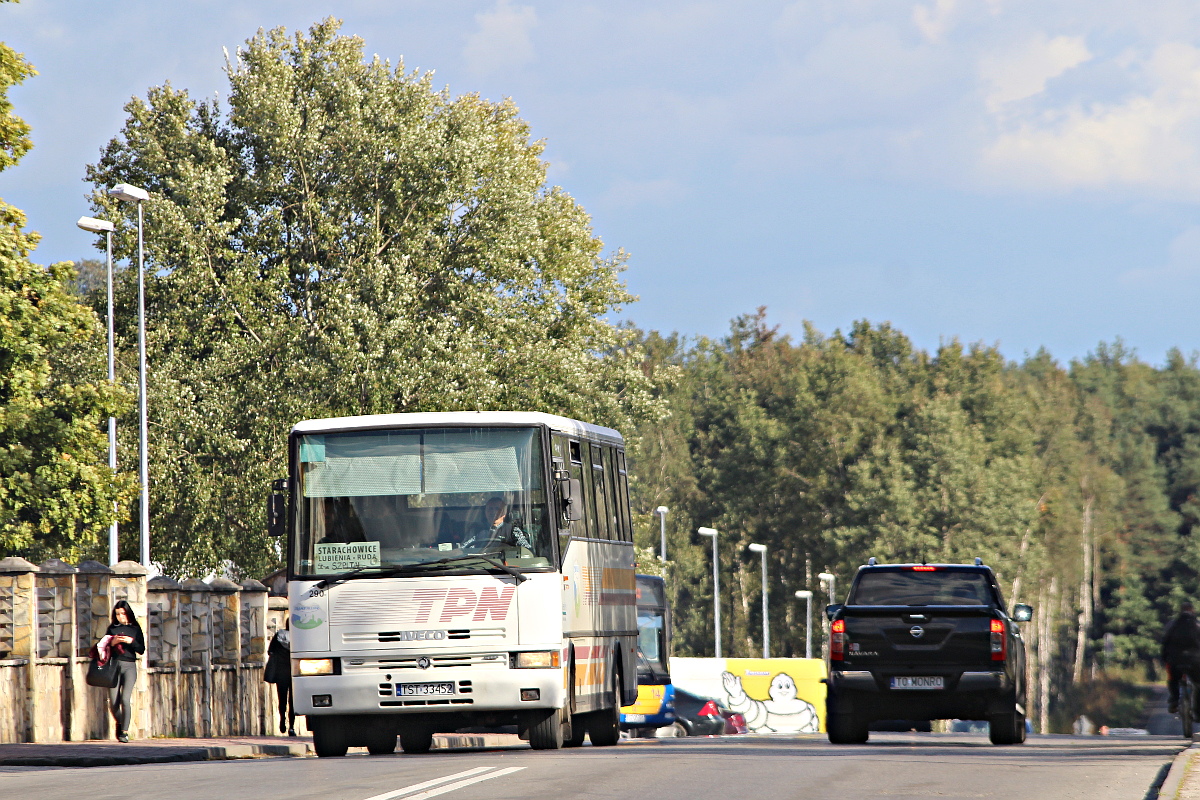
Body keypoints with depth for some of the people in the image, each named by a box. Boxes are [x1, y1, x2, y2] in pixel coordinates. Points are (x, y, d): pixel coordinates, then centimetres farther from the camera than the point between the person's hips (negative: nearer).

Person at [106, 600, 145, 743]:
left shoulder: (135, 629, 7)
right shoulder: (112, 629, 12)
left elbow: (141, 650, 3)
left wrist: (131, 641, -13)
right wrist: (112, 643, -8)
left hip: (129, 666, -2)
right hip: (114, 665, 2)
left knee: (125, 699, -17)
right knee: (113, 703, 0)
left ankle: (125, 731, -13)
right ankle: (120, 724, 27)